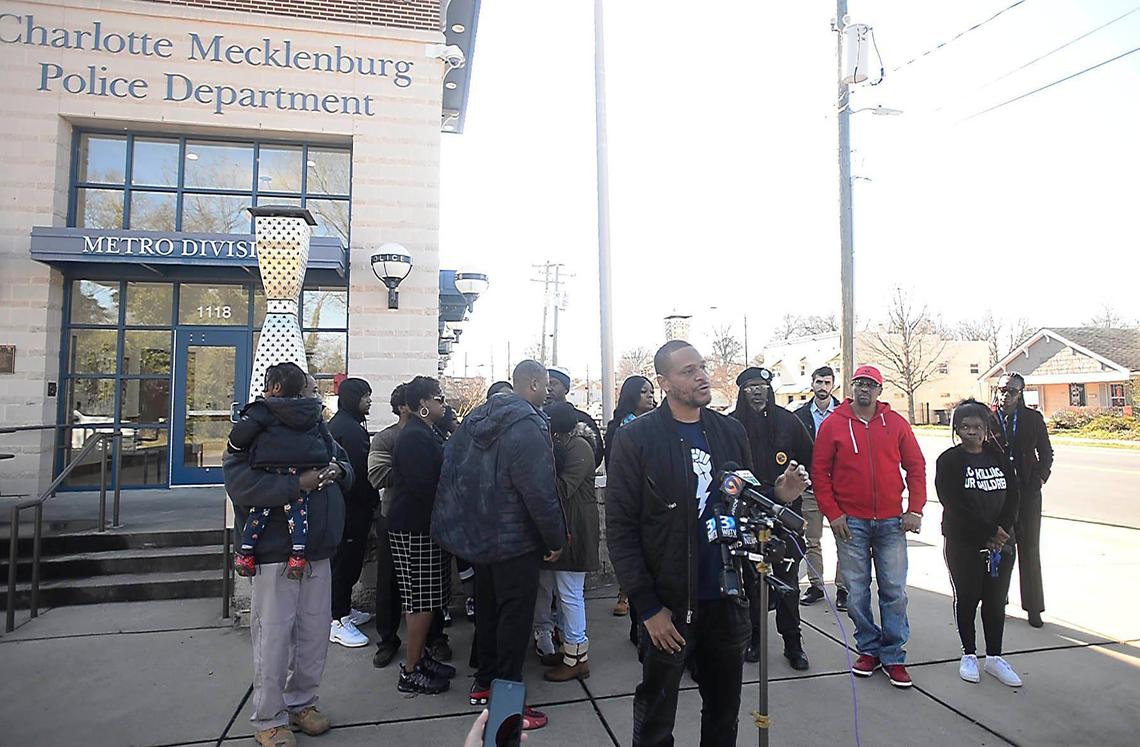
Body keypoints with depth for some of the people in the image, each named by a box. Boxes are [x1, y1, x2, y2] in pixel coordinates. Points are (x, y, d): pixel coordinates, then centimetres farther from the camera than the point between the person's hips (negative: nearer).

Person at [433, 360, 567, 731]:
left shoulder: (475, 418, 5)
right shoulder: (527, 427, -22)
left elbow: (451, 469, 10)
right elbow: (540, 492, -26)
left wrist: (466, 519, 17)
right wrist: (556, 539, -13)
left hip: (477, 535, 8)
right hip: (515, 542, -8)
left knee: (487, 609, 21)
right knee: (515, 617, 4)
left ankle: (483, 683, 35)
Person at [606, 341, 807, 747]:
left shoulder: (731, 431, 5)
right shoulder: (636, 438, -10)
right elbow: (621, 528, -10)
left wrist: (777, 496, -7)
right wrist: (647, 606, -13)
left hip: (728, 599, 4)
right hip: (669, 605, -4)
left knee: (725, 714, 20)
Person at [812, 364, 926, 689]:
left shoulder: (895, 423, 4)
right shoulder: (833, 424, -1)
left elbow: (916, 467, 8)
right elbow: (819, 471, 0)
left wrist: (915, 509, -1)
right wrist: (833, 513, -6)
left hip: (891, 522, 1)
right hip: (850, 523, -1)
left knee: (894, 591, 5)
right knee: (856, 592, 6)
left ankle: (894, 656, 18)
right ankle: (869, 649, 23)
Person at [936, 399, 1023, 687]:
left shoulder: (999, 458, 9)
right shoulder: (949, 461, -6)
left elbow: (1012, 496, 3)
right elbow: (954, 504, -13)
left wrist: (1003, 530, -11)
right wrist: (989, 531, -15)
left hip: (1001, 542, 4)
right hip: (963, 544, -4)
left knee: (996, 600, 9)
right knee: (967, 598, 6)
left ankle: (994, 657, 21)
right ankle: (969, 654, 20)